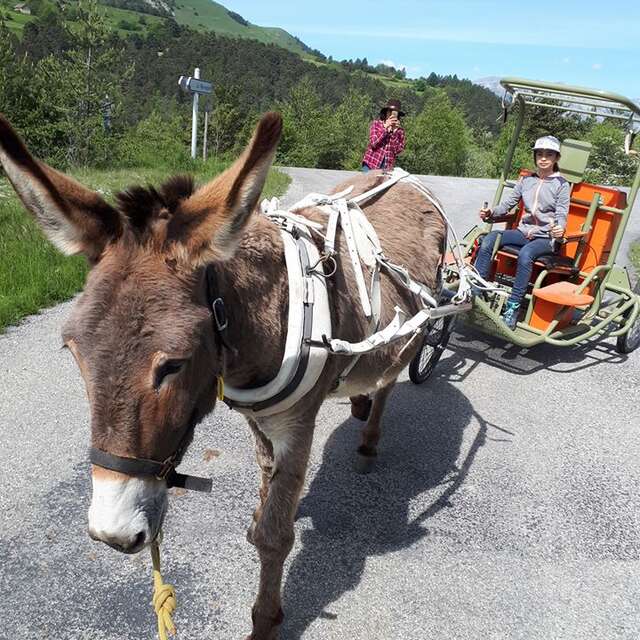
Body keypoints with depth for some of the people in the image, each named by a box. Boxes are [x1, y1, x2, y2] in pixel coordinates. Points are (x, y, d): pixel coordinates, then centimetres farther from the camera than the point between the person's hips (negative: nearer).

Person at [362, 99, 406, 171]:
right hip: (371, 164, -1)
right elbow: (373, 143, -11)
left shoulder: (400, 131, 4)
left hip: (387, 167, 1)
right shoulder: (376, 123, 1)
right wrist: (385, 127, -16)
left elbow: (398, 151, -6)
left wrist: (394, 132, -11)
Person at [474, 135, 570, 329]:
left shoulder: (561, 185, 1)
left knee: (525, 254, -37)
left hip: (546, 237, -4)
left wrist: (560, 229, -28)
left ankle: (513, 308, -32)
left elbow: (561, 214, -5)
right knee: (489, 240, -23)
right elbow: (509, 203, 10)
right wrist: (491, 213, -10)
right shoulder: (526, 180, 12)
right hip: (524, 232, 4)